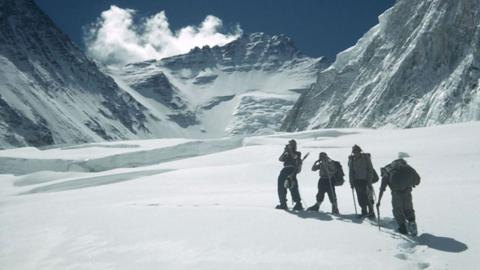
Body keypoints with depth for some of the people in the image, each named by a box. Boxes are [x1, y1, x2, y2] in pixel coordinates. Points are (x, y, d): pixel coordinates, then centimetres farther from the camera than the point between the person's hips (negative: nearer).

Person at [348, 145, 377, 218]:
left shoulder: (366, 157, -5)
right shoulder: (351, 159, 3)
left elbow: (370, 170, -5)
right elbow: (351, 172, 8)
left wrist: (369, 181, -12)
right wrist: (351, 182, 2)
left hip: (366, 180, -3)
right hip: (357, 180, 3)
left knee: (367, 197, -8)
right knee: (360, 198, 4)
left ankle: (371, 212, 4)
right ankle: (364, 212, 18)